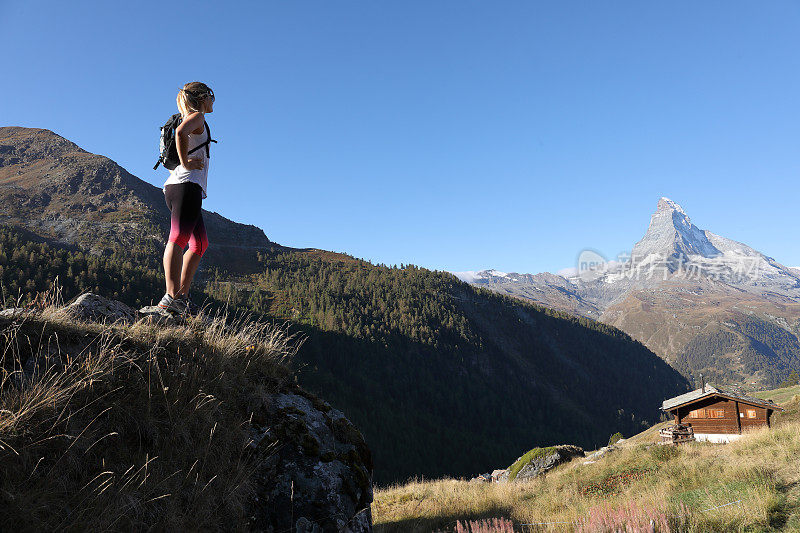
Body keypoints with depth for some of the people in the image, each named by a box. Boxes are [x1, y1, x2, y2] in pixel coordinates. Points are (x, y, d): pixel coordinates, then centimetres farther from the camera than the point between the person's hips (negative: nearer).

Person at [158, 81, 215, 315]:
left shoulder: (194, 119, 30)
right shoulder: (197, 117, 2)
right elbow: (180, 132, -23)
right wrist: (186, 163, -17)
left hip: (175, 186, 10)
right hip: (187, 185, -10)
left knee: (200, 244, 9)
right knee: (179, 238, -19)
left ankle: (183, 296, 7)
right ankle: (171, 296, -26)